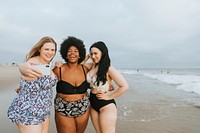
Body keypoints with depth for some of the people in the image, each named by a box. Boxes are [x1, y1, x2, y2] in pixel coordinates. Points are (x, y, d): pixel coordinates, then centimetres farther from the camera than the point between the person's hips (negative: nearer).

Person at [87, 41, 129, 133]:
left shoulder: (108, 69, -16)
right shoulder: (91, 66, 2)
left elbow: (124, 86, -18)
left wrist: (109, 97, -13)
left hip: (106, 106, -6)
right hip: (93, 105, 6)